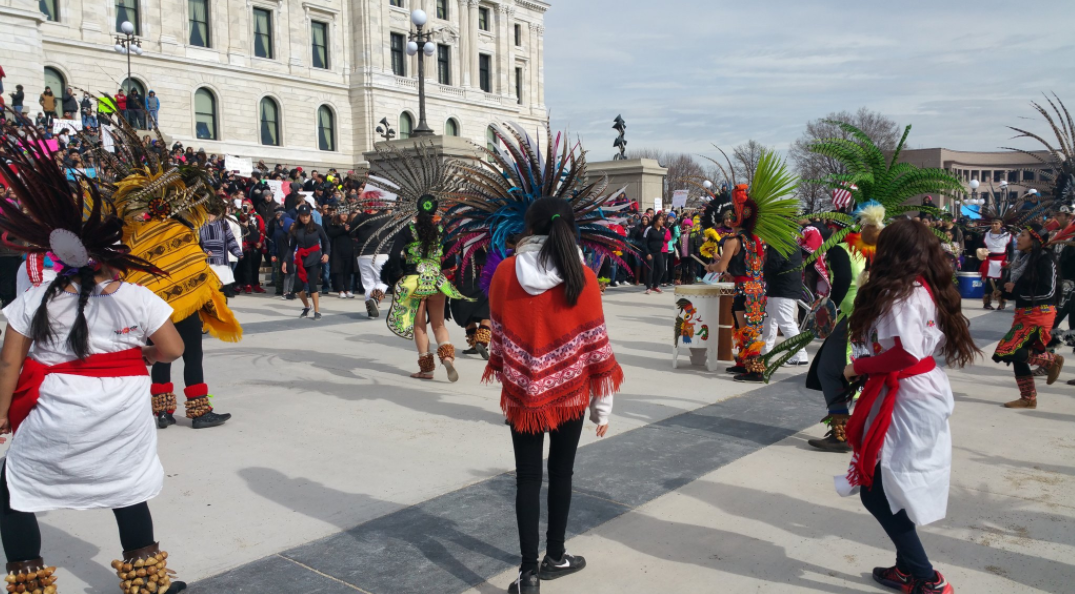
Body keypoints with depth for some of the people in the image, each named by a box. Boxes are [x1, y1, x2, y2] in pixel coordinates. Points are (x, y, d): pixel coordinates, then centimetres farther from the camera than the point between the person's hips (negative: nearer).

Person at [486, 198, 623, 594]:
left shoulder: (505, 272, -7)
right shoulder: (582, 278, -10)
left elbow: (499, 335, 2)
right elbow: (596, 344, -7)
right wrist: (602, 404, 2)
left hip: (522, 394, 0)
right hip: (569, 393, 0)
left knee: (527, 479, 9)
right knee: (560, 475, 17)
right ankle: (555, 557, 31)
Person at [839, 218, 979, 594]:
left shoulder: (900, 293, -16)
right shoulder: (927, 290, 10)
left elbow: (906, 354, -25)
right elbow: (941, 343, 12)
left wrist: (858, 367, -12)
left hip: (907, 399, -9)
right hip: (924, 392, 9)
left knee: (876, 490, -1)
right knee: (895, 487, 17)